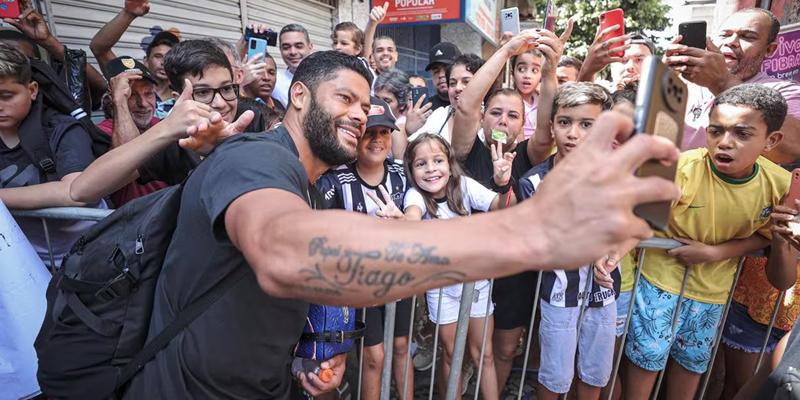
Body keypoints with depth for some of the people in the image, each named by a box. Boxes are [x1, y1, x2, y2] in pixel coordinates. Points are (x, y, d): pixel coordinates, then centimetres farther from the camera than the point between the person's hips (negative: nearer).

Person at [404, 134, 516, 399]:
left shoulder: (464, 185, -14)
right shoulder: (415, 194, -19)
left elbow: (501, 206, -27)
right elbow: (412, 215, -43)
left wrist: (504, 185, -49)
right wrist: (405, 222, -66)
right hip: (441, 286, -1)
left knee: (484, 354, 12)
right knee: (451, 354, 13)